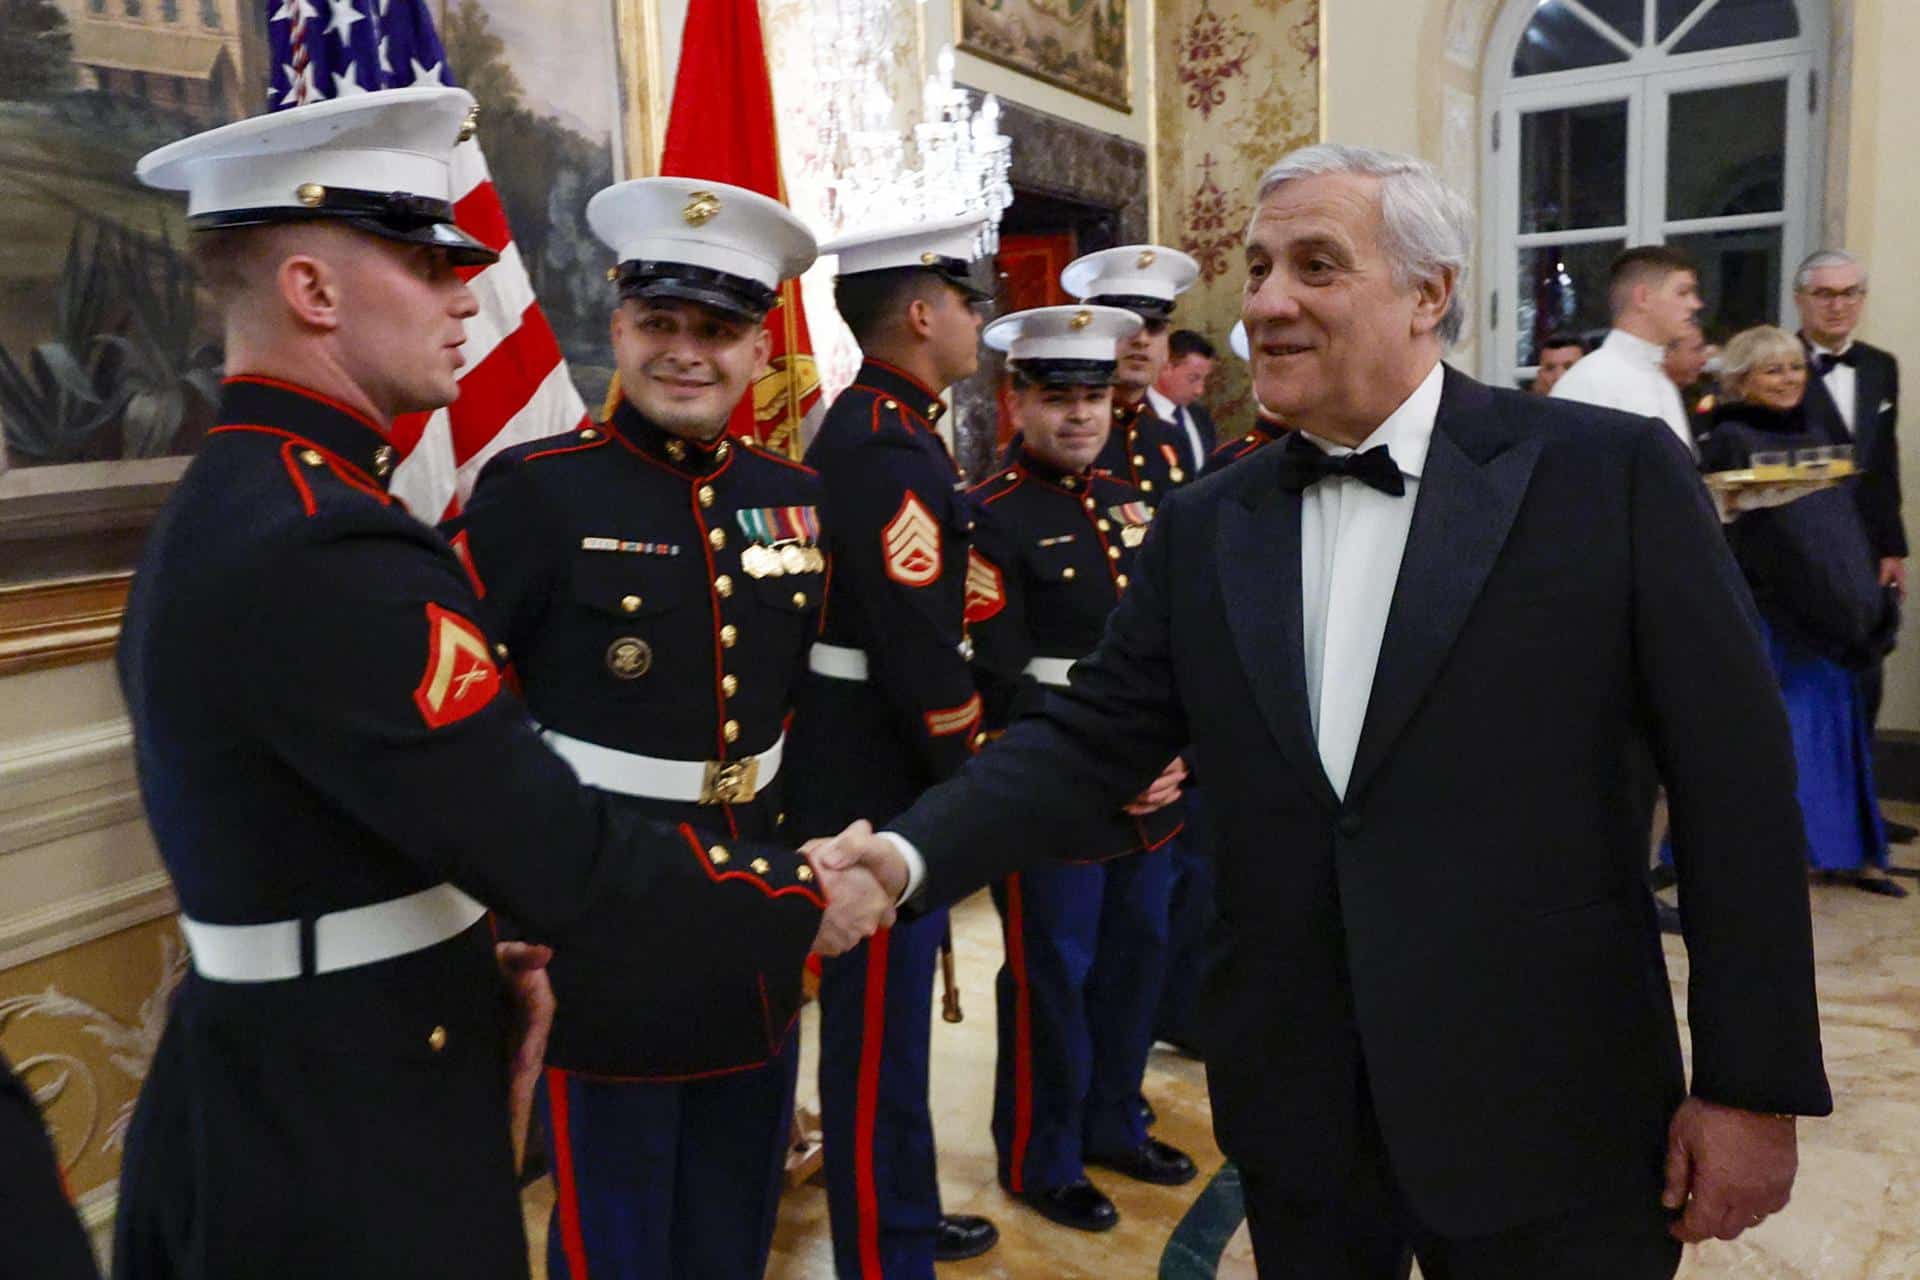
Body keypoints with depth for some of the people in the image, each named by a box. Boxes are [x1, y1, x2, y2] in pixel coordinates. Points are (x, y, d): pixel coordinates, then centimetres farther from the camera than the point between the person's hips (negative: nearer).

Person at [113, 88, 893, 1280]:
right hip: (349, 1147, -9)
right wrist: (806, 904, -15)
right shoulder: (325, 550, -26)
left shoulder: (228, 509, 6)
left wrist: (478, 948, 5)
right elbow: (562, 849, -28)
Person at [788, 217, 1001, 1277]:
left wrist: (961, 773, 13)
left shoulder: (877, 430, 12)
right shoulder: (887, 451, -20)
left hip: (884, 780, 11)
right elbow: (917, 654, -25)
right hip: (880, 790, -11)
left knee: (893, 1012, 22)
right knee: (877, 1032, 3)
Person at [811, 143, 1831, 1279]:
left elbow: (1735, 780, -7)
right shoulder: (1205, 526, 3)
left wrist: (1756, 1086, -6)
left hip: (1545, 1118, -3)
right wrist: (910, 855, -15)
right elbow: (1089, 742, 1)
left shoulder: (1611, 473, -8)